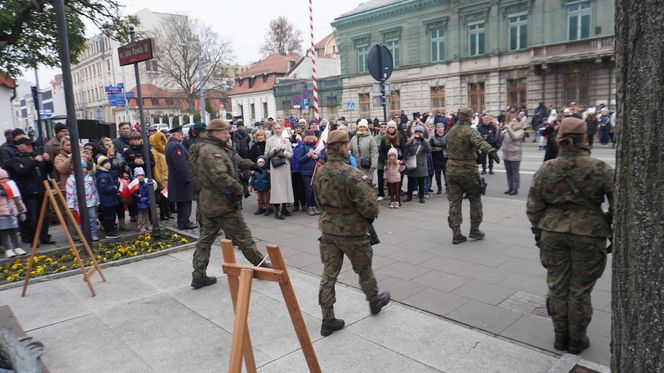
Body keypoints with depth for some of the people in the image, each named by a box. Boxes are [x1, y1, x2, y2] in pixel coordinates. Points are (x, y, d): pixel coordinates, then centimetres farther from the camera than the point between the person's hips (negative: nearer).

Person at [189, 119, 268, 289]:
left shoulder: (217, 149, 14)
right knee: (242, 236, 3)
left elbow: (235, 159, 28)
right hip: (223, 203, -10)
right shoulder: (211, 151, -19)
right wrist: (238, 189, -21)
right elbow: (220, 176, -33)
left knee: (206, 238, 13)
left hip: (207, 203, 10)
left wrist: (251, 165, 34)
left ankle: (199, 275, 17)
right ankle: (261, 265, 16)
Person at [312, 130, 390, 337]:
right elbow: (369, 207, -22)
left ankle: (328, 320, 16)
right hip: (352, 231, -5)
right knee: (364, 270, 18)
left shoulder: (320, 173, -1)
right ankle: (374, 302, 42)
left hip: (327, 229, 5)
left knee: (329, 274, 10)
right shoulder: (352, 174, -24)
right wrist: (367, 186, -2)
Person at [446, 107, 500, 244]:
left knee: (454, 202, 7)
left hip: (451, 171, 6)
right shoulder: (469, 131, -14)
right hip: (468, 171, -6)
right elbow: (480, 142, -34)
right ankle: (474, 230, 18)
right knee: (475, 200, 12)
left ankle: (456, 234, 8)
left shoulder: (451, 131, 9)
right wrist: (491, 151, -49)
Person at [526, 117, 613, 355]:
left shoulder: (545, 170, -5)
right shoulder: (600, 169, -10)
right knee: (580, 290, 11)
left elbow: (533, 208, -1)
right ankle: (576, 340, 27)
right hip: (588, 235, -2)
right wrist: (611, 229, 10)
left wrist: (539, 233, 12)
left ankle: (560, 336, 29)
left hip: (553, 233, 2)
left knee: (557, 287, 15)